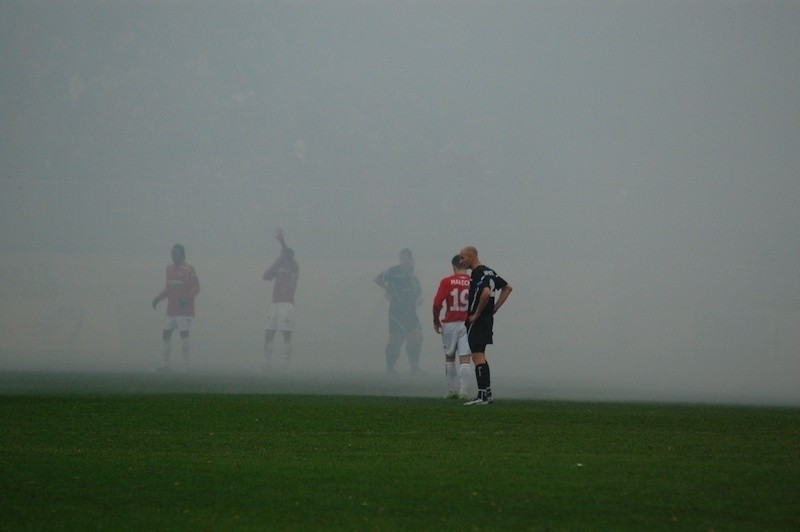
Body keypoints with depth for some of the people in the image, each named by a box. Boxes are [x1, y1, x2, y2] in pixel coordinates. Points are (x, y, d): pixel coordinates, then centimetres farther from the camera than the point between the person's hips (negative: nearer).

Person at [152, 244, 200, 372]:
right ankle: (166, 364, 12)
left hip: (184, 309, -7)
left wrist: (187, 298, -25)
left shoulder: (188, 269, -8)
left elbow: (196, 287, -11)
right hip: (171, 309, 7)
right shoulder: (169, 269, 14)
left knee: (184, 333, -9)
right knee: (166, 334, 5)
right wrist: (158, 298, 11)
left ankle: (186, 365, -5)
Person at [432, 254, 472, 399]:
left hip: (449, 324, 0)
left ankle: (452, 390, 17)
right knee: (465, 359, -1)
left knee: (450, 357, 15)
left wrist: (436, 321, 3)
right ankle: (463, 392, -7)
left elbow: (437, 303, -9)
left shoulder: (446, 282, -4)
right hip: (468, 324, 0)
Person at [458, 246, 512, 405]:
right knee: (480, 356, 16)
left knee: (477, 356, -9)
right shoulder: (489, 271, 14)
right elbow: (507, 288, 22)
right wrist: (494, 308, 16)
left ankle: (482, 395, -13)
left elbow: (486, 293, -30)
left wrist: (476, 314, -19)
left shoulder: (478, 273, -15)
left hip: (477, 321, -10)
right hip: (488, 319, 10)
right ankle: (487, 393, 17)